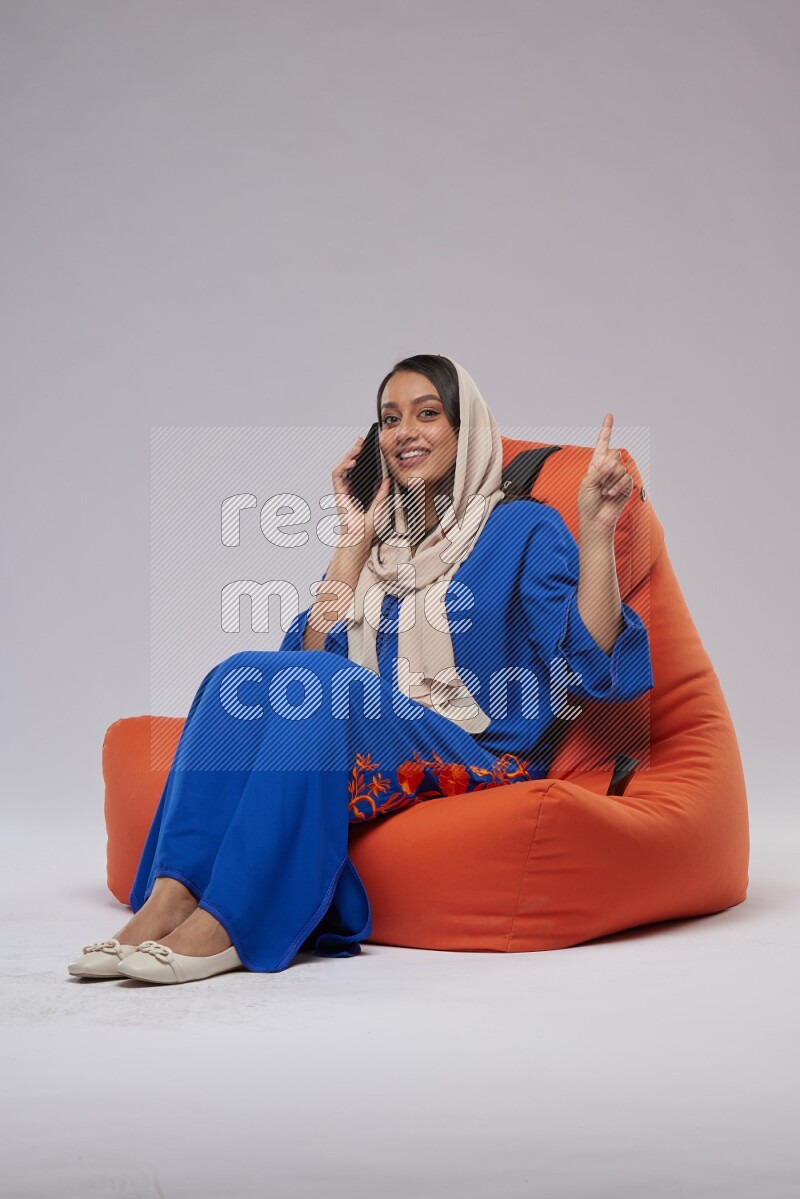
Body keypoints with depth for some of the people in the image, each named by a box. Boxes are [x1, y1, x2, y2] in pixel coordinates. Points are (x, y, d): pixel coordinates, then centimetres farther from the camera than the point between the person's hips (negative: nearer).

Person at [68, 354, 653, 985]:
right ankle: (169, 899, -33)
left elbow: (590, 665, -8)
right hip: (374, 750, 5)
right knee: (243, 676, -22)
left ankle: (223, 924, -35)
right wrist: (353, 540, 5)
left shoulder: (524, 529, 5)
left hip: (475, 761, -5)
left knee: (315, 685, -30)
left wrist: (597, 531, -16)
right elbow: (316, 653, 7)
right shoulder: (381, 538, 20)